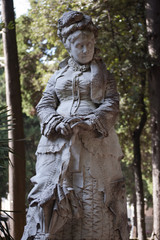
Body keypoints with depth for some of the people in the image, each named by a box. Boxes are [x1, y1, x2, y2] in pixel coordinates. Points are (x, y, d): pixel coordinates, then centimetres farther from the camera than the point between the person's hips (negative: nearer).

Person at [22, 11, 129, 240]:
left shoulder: (104, 75, 16)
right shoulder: (59, 75, 20)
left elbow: (112, 104, 3)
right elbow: (44, 105, 12)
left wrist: (87, 122, -14)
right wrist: (57, 124, -10)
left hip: (94, 142, -1)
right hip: (59, 142, 2)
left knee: (95, 199, -9)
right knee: (50, 195, -10)